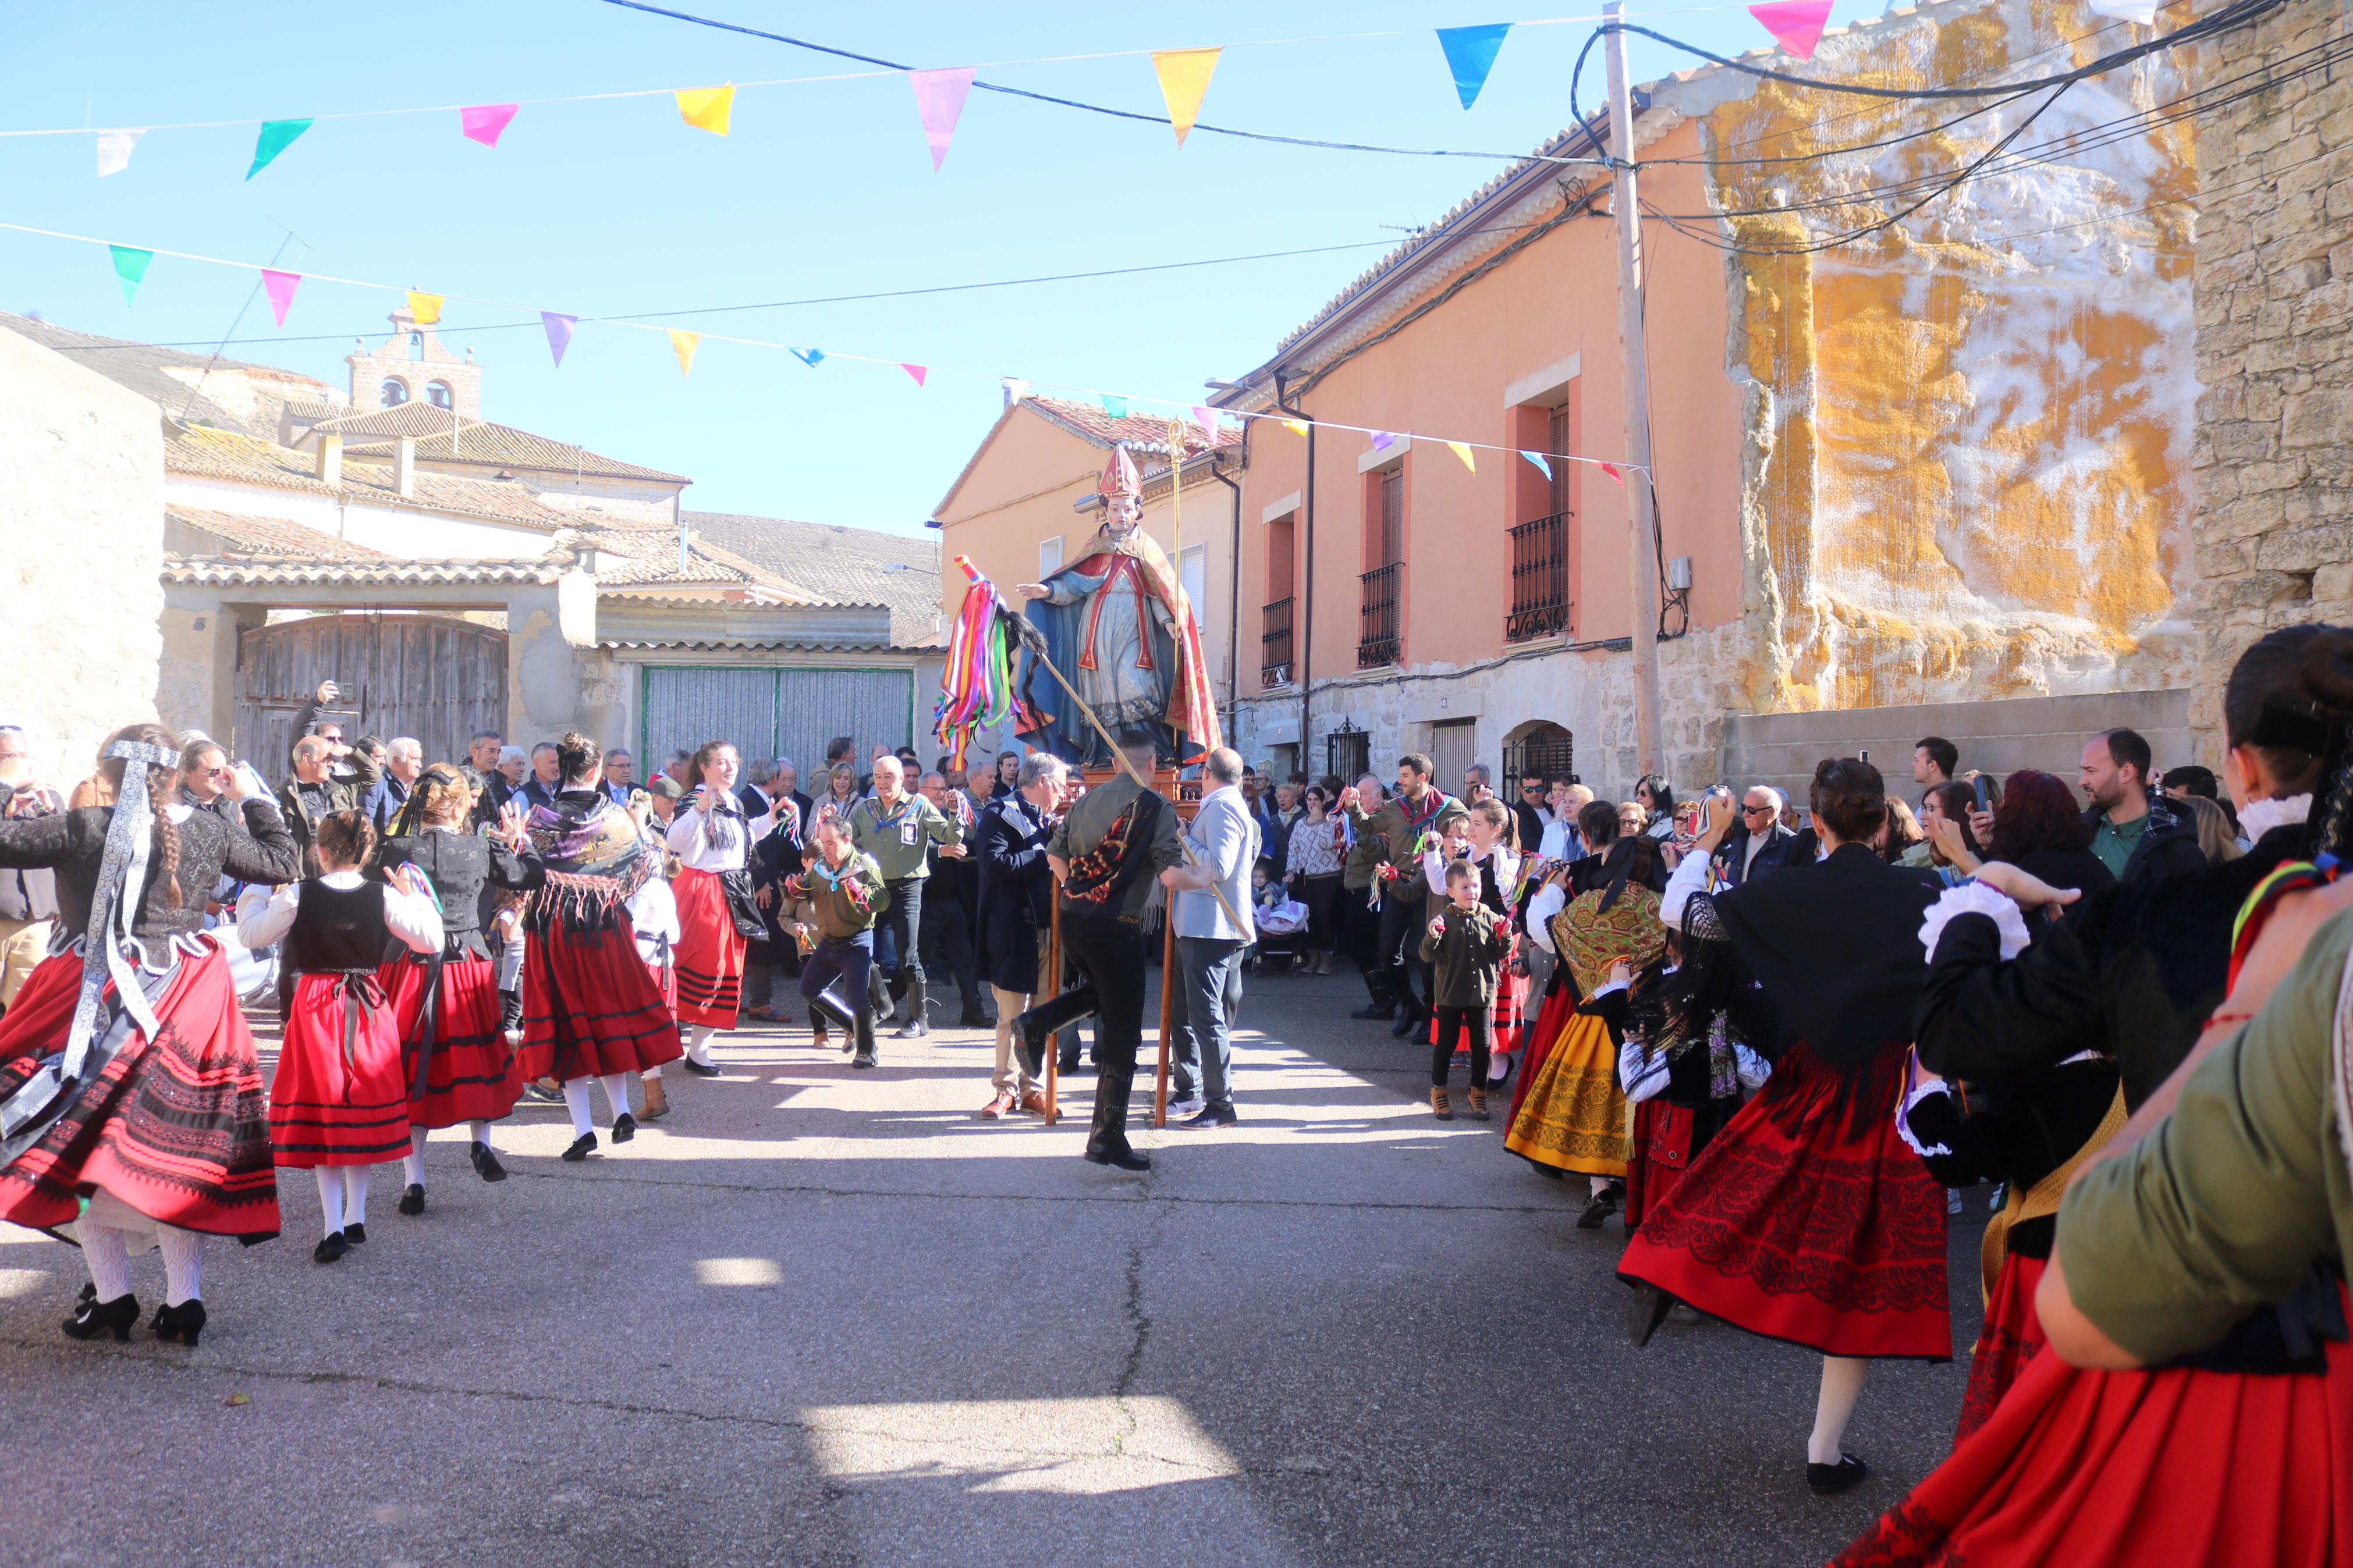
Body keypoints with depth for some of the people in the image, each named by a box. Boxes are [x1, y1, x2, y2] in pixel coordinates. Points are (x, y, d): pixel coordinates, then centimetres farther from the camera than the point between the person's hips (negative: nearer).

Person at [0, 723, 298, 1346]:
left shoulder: (78, 829, -9)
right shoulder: (211, 832, -1)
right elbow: (284, 862, 12)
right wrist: (255, 799, 21)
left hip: (94, 1000, -2)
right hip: (183, 1004, 2)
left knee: (79, 1140, 12)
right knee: (179, 1143, 9)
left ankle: (111, 1299, 14)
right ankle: (184, 1301, 10)